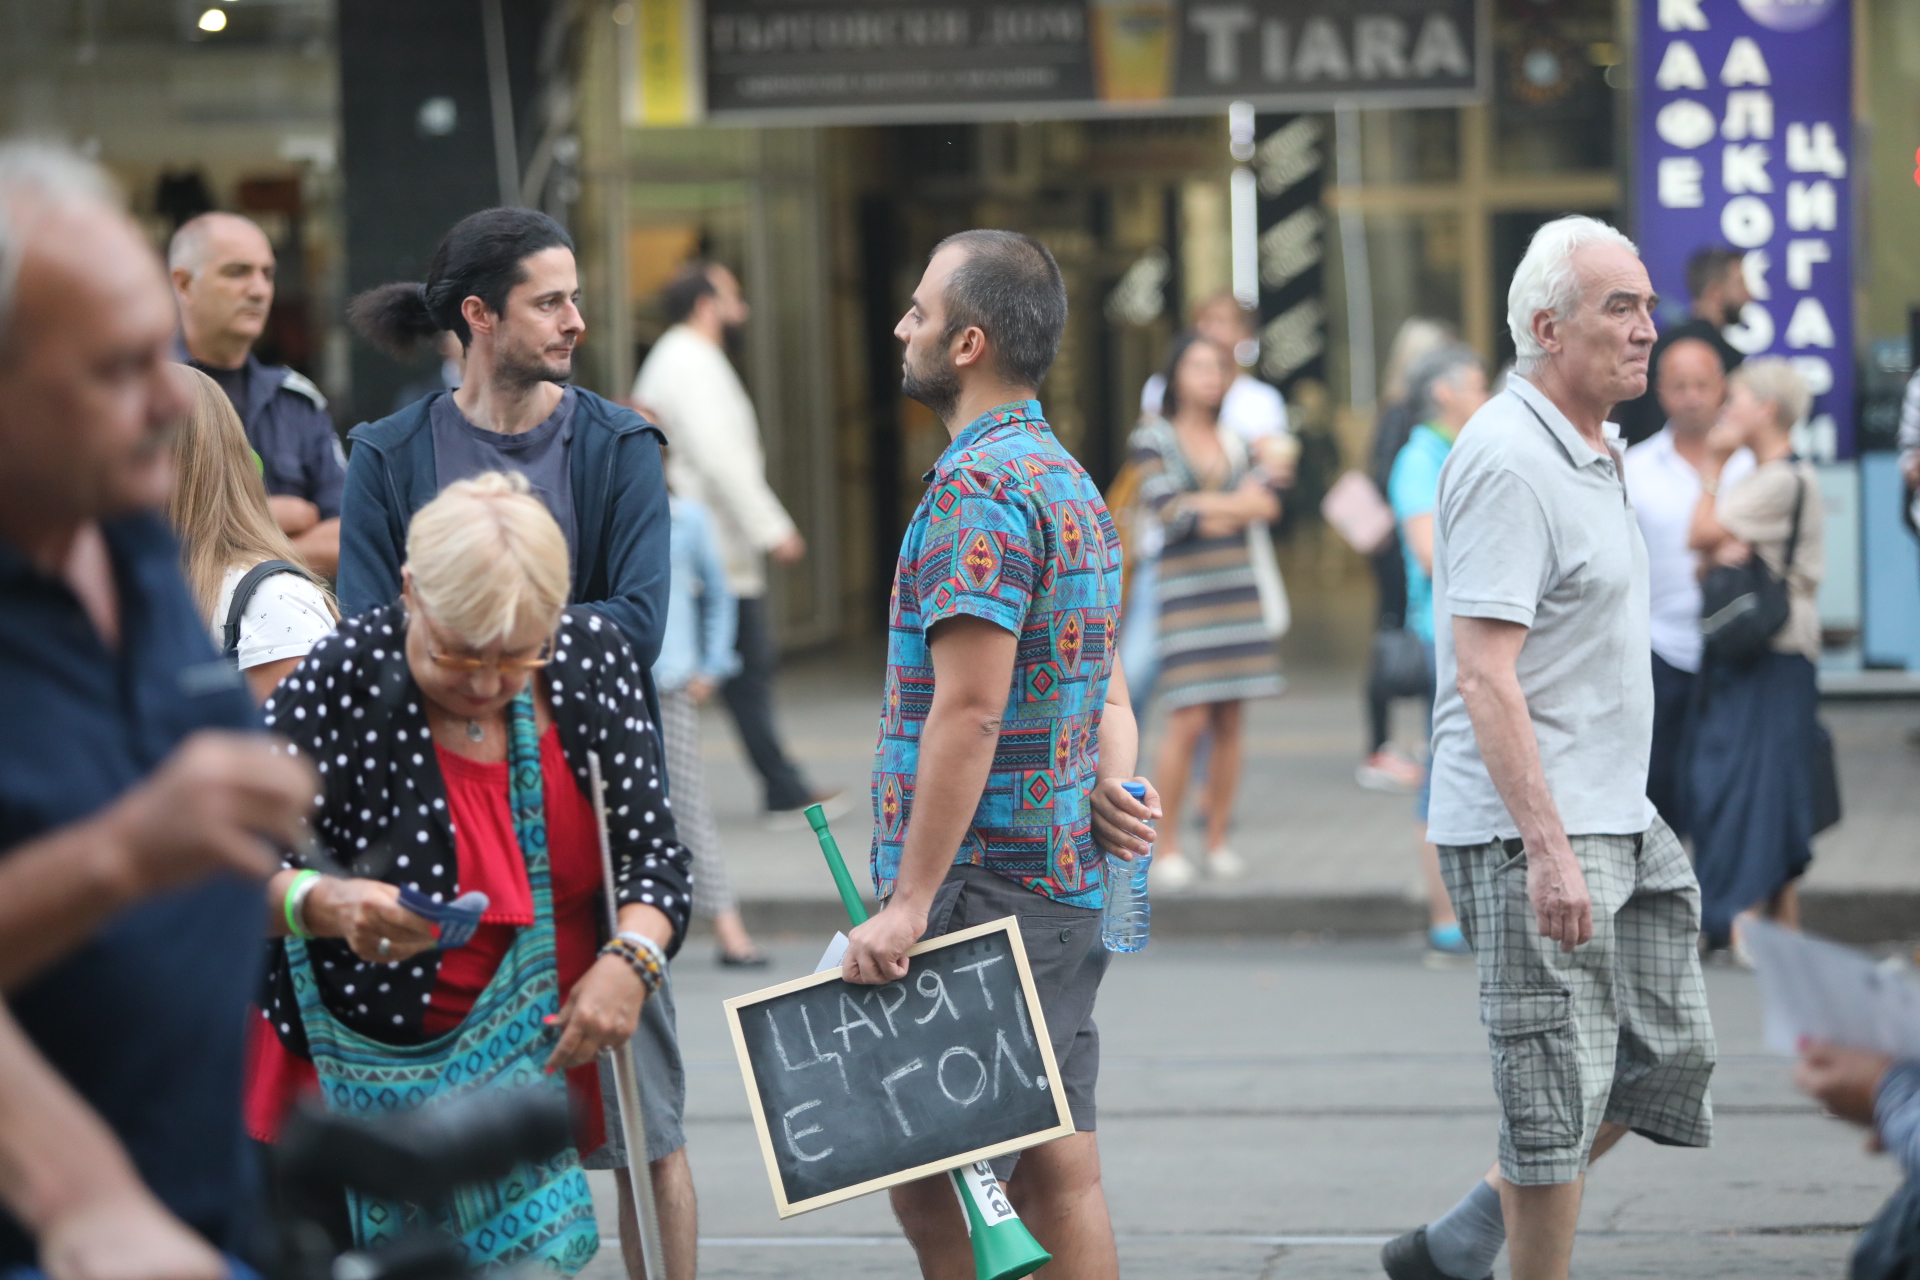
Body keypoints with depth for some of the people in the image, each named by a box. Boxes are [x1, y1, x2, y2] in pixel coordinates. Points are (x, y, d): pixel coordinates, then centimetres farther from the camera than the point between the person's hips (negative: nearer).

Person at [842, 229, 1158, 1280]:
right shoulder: (1072, 482, 18)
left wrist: (909, 901, -21)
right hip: (1067, 890, 10)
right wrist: (1112, 788, 1)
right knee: (1058, 1176, 10)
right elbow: (1106, 695, 20)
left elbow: (967, 712, -22)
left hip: (982, 895, -10)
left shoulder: (978, 487, -15)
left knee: (929, 1183, -6)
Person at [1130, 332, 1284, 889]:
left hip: (1237, 585, 5)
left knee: (1230, 721, 1)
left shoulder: (1235, 441, 15)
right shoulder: (1154, 438, 1)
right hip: (1186, 585, -5)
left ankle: (1218, 842, 8)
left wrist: (1205, 511, -10)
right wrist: (1235, 502, -3)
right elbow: (1167, 509, -11)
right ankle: (1166, 847, -5)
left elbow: (1267, 504, 3)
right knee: (1189, 719, -12)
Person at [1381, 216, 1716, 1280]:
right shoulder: (1507, 461, -16)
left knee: (1666, 1056, 12)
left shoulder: (1586, 455, 16)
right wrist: (1548, 847, -27)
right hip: (1530, 831, -10)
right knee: (1560, 1091, -5)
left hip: (1614, 821, 10)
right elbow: (1484, 675, -23)